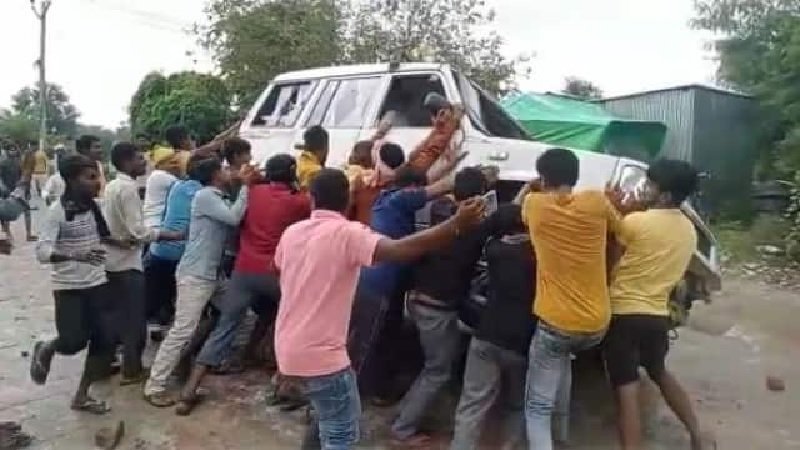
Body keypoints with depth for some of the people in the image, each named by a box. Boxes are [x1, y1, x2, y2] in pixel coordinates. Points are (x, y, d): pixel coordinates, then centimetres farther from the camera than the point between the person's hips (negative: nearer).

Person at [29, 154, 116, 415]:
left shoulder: (94, 207, 2)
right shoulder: (57, 211, -16)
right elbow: (42, 252, -24)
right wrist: (75, 255, -38)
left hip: (96, 283, 6)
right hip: (68, 287, -5)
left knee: (105, 340, 2)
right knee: (74, 342, -11)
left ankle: (81, 396, 21)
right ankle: (44, 351, 26)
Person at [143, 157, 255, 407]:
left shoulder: (219, 199, 16)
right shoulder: (204, 196, -13)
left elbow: (234, 218, 6)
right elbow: (234, 217, -23)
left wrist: (247, 184, 2)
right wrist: (245, 185, -15)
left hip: (213, 274, 9)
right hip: (195, 276, -9)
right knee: (182, 331, -9)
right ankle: (154, 387, -2)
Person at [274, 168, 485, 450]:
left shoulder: (292, 232, 3)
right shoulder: (347, 233, -19)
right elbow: (400, 250, -35)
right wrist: (457, 224, -36)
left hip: (289, 347, 8)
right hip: (320, 353, -8)